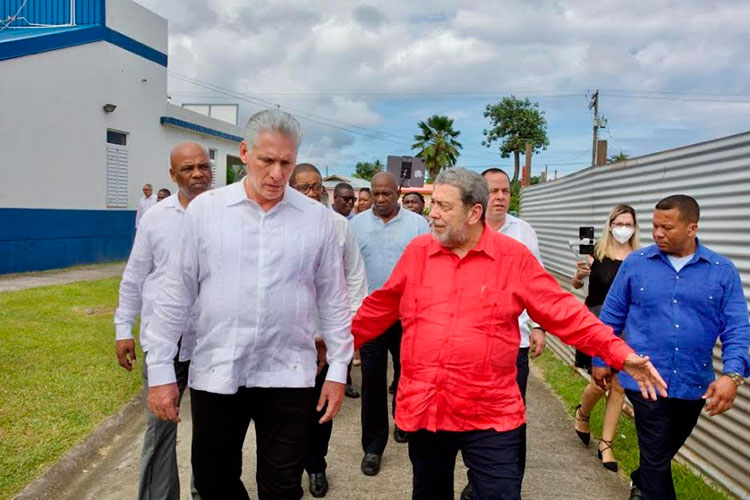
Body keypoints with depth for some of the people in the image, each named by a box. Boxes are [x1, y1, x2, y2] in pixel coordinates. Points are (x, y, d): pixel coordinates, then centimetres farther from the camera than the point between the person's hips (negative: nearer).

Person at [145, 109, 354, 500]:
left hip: (288, 376, 0)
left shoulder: (318, 218, -2)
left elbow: (333, 300, 3)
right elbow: (177, 293, 1)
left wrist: (338, 369, 3)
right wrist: (160, 370, 1)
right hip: (215, 374, 1)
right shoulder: (204, 209, -2)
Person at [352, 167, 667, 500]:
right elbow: (381, 307, 12)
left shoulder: (514, 257, -6)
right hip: (422, 409, 4)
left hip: (490, 415, -3)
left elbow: (564, 312, -4)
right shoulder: (417, 251, 1)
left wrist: (619, 353, -11)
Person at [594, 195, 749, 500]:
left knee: (665, 451, 23)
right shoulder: (635, 263, -4)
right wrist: (600, 360, 5)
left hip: (694, 384, 3)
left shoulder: (723, 271, -3)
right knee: (657, 456, 3)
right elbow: (611, 315, 2)